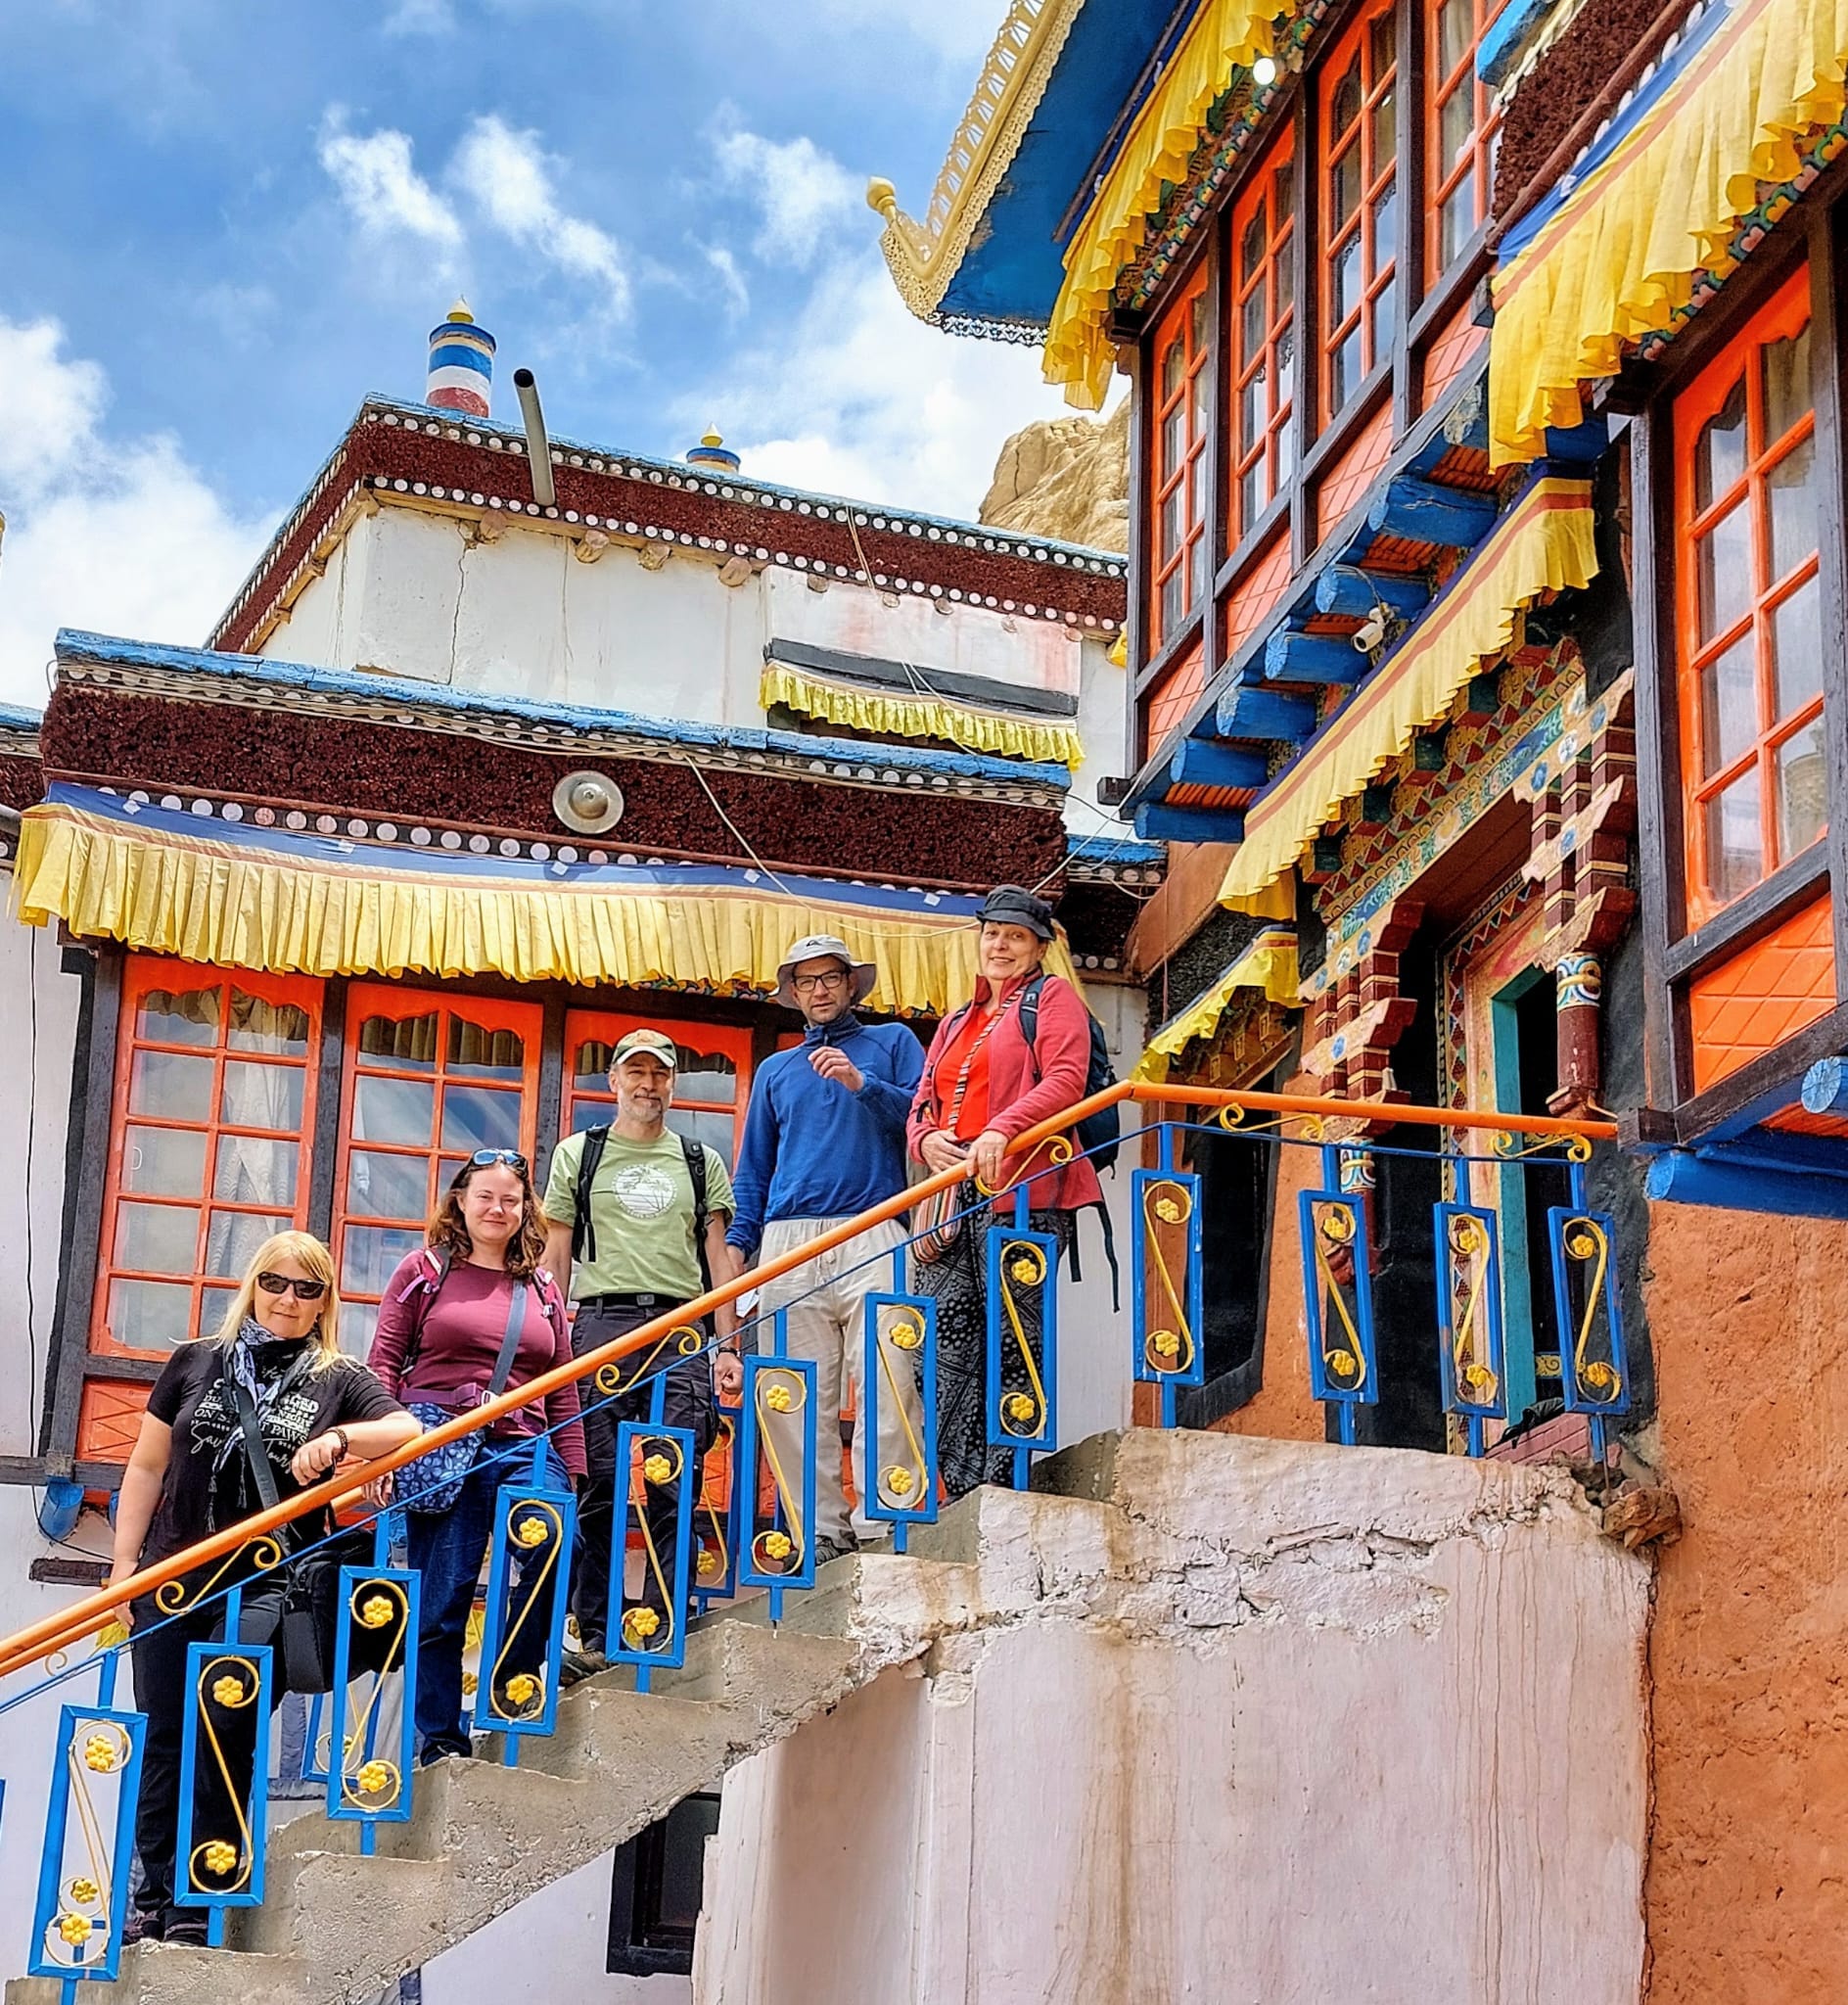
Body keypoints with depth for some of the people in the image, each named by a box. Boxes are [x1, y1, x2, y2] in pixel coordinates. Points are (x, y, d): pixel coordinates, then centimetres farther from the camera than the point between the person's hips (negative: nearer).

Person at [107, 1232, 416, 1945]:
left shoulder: (340, 1381, 3)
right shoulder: (195, 1363, 8)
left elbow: (412, 1432, -11)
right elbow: (147, 1466, 12)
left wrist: (339, 1437, -27)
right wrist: (123, 1560, 6)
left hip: (269, 1589, -2)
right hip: (174, 1583, 2)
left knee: (226, 1738, -1)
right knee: (162, 1743, 3)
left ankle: (203, 1901, 6)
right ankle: (155, 1899, 10)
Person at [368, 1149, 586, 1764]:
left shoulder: (542, 1290, 19)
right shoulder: (424, 1271, 11)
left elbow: (562, 1392, 19)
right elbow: (384, 1364, 6)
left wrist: (571, 1475, 12)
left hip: (523, 1448, 2)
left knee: (550, 1541, -27)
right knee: (440, 1601, -4)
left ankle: (516, 1679, -6)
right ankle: (439, 1741, 8)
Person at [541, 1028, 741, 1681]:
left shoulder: (701, 1162, 18)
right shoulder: (577, 1154, 15)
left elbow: (718, 1256, 15)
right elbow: (556, 1253, 12)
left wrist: (728, 1346, 6)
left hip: (681, 1329, 1)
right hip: (600, 1323, -1)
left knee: (674, 1488, -6)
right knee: (597, 1487, -4)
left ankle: (661, 1631, -3)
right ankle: (592, 1635, 1)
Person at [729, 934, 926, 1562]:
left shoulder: (892, 1043, 17)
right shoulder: (775, 1070, 26)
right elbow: (753, 1171, 25)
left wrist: (862, 1084, -8)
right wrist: (737, 1243, 13)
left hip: (873, 1238, -3)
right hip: (789, 1242, 3)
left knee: (885, 1384, -14)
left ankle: (881, 1523, -16)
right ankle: (821, 1531, -2)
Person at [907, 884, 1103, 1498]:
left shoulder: (1052, 997, 8)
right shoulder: (955, 1023, 29)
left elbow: (1065, 1080, -8)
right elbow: (923, 1104, 25)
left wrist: (1002, 1130, -23)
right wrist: (927, 1140, 0)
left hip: (1021, 1193, -7)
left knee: (1010, 1342, -10)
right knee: (944, 1342, -3)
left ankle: (1001, 1488, -10)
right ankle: (963, 1491, -2)